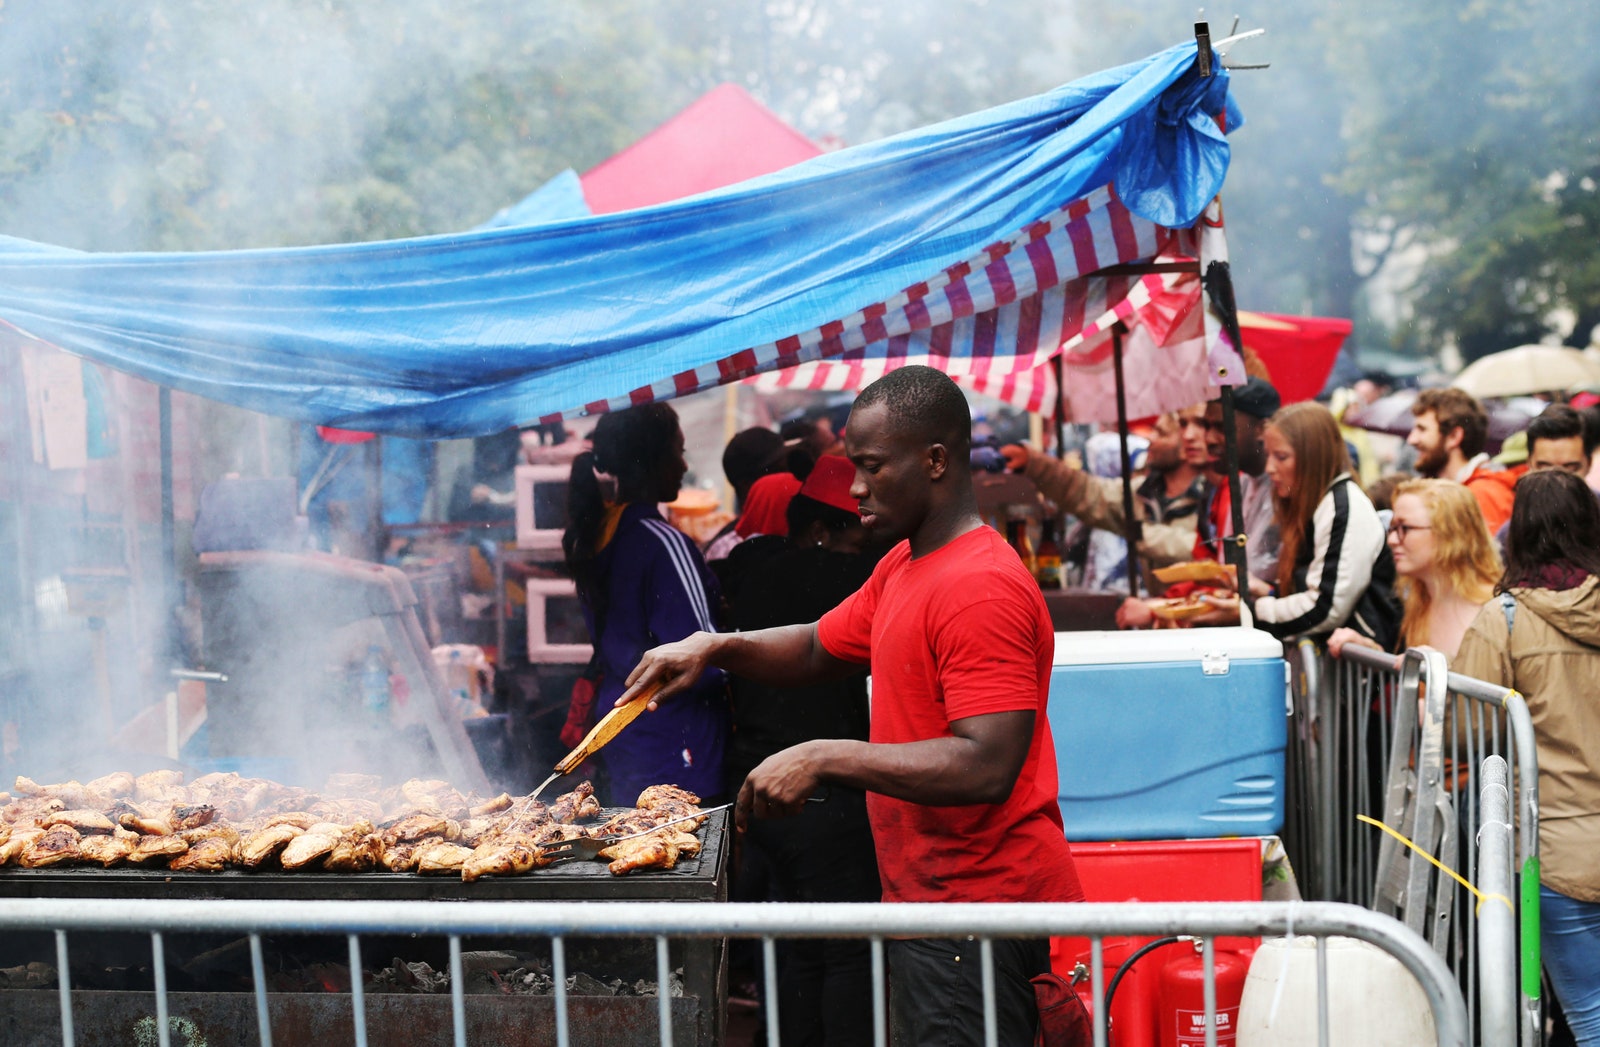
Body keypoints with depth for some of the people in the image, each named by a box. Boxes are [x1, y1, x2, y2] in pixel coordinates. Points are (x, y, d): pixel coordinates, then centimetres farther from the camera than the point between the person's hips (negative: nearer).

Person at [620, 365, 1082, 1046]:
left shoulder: (981, 589, -19)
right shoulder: (900, 567, 15)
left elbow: (987, 768, -27)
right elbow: (820, 650, 26)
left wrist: (824, 759, -26)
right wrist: (713, 648, 8)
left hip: (978, 905, -10)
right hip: (927, 900, 10)